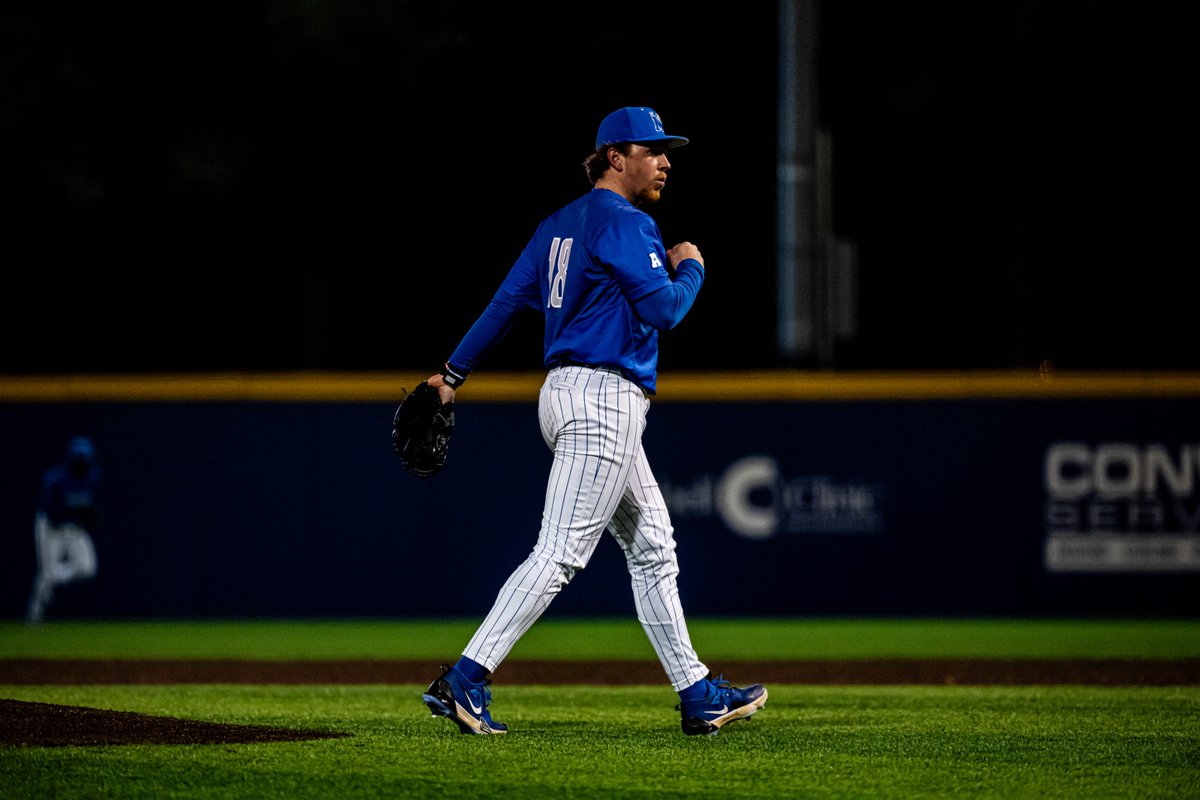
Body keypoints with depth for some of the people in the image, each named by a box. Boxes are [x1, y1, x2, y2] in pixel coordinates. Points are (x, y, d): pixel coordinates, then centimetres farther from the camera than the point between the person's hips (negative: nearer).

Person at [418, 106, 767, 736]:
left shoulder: (561, 225, 17)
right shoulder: (625, 224, -10)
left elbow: (507, 299, 14)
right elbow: (662, 309, -17)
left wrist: (454, 374, 14)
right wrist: (691, 267, 3)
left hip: (566, 395, 11)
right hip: (603, 397, -11)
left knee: (652, 548, 13)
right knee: (560, 551, -14)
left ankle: (697, 697, 15)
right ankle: (464, 680, -20)